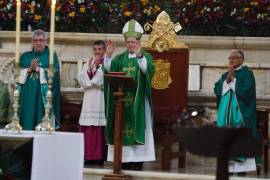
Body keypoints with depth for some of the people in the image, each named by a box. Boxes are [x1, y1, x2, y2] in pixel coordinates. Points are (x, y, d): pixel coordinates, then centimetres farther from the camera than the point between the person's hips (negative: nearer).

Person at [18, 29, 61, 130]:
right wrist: (29, 70, -9)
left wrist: (37, 69, -12)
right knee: (27, 120, 0)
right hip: (27, 96, 3)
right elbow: (18, 75, 6)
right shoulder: (25, 57, 15)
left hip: (43, 95, -3)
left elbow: (53, 74, -7)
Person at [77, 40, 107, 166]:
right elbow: (80, 78, 6)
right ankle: (87, 156, 2)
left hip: (101, 100, -5)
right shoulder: (88, 64, 18)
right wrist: (90, 68, -6)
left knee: (99, 127, -8)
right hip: (89, 99, 5)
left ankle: (98, 157, -6)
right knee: (86, 127, 0)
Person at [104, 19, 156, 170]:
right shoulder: (120, 58, 13)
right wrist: (109, 55, -16)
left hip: (138, 101, -4)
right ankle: (124, 160, 6)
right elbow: (108, 69, -1)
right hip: (122, 99, 4)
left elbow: (147, 70, -19)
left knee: (136, 127, -7)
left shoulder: (146, 56, 2)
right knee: (122, 128, 2)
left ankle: (137, 163, -5)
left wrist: (139, 55, -34)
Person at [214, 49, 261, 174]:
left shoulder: (247, 73, 1)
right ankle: (228, 169, 1)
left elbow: (246, 90, -14)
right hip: (226, 112, 6)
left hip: (240, 113, -5)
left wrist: (233, 78, -8)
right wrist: (227, 79, -6)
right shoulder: (225, 75, 17)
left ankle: (241, 170, -11)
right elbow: (217, 90, 6)